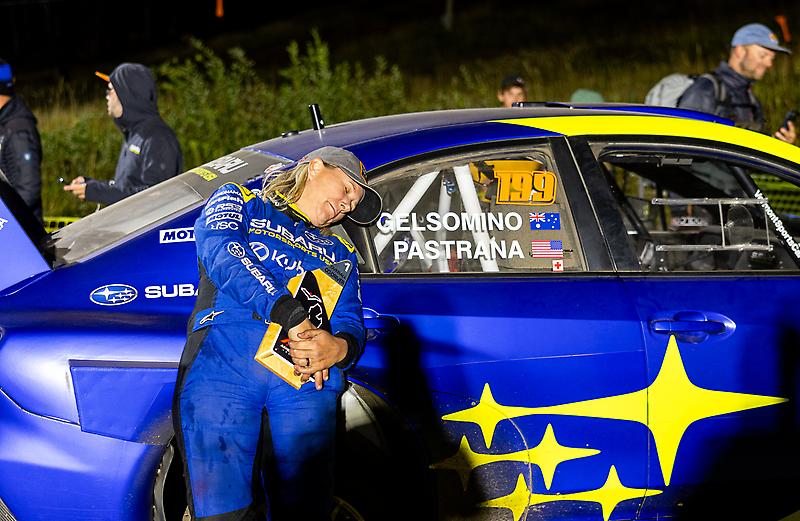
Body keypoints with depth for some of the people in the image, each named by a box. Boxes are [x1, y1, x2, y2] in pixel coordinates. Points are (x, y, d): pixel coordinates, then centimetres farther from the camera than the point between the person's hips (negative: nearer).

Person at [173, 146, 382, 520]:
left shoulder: (340, 254, 34)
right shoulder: (238, 201, 22)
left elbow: (351, 324, 19)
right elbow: (220, 251, 0)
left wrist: (339, 347, -8)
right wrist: (291, 316, -13)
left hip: (306, 373, 4)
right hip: (222, 356, -4)